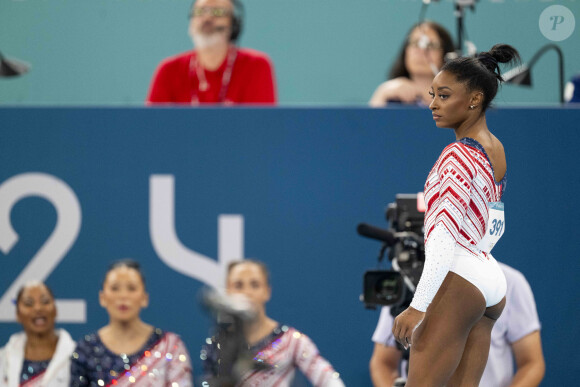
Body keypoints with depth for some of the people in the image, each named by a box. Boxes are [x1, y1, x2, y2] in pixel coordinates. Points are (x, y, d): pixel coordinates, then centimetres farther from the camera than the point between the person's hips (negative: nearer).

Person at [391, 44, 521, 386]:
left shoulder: (458, 155, -12)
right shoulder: (497, 151, 15)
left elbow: (444, 234, -20)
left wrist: (417, 306, -23)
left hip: (458, 281, -9)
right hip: (493, 280, 9)